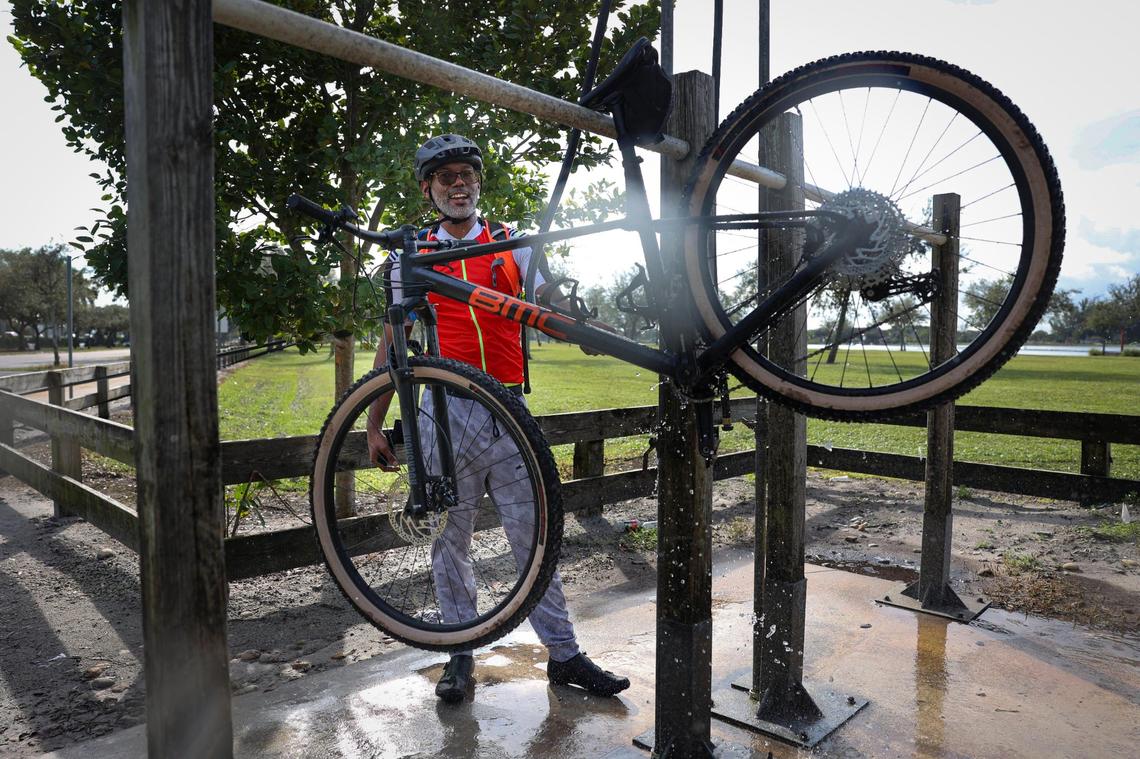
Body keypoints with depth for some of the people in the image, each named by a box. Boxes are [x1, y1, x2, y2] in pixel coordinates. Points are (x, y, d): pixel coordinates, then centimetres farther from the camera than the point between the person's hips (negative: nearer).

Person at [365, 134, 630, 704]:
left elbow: (553, 305, 3)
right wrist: (374, 426, 5)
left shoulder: (512, 243, 10)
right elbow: (392, 343, 8)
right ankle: (461, 654, 24)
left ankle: (564, 654, 16)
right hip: (446, 410, 0)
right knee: (450, 538, 8)